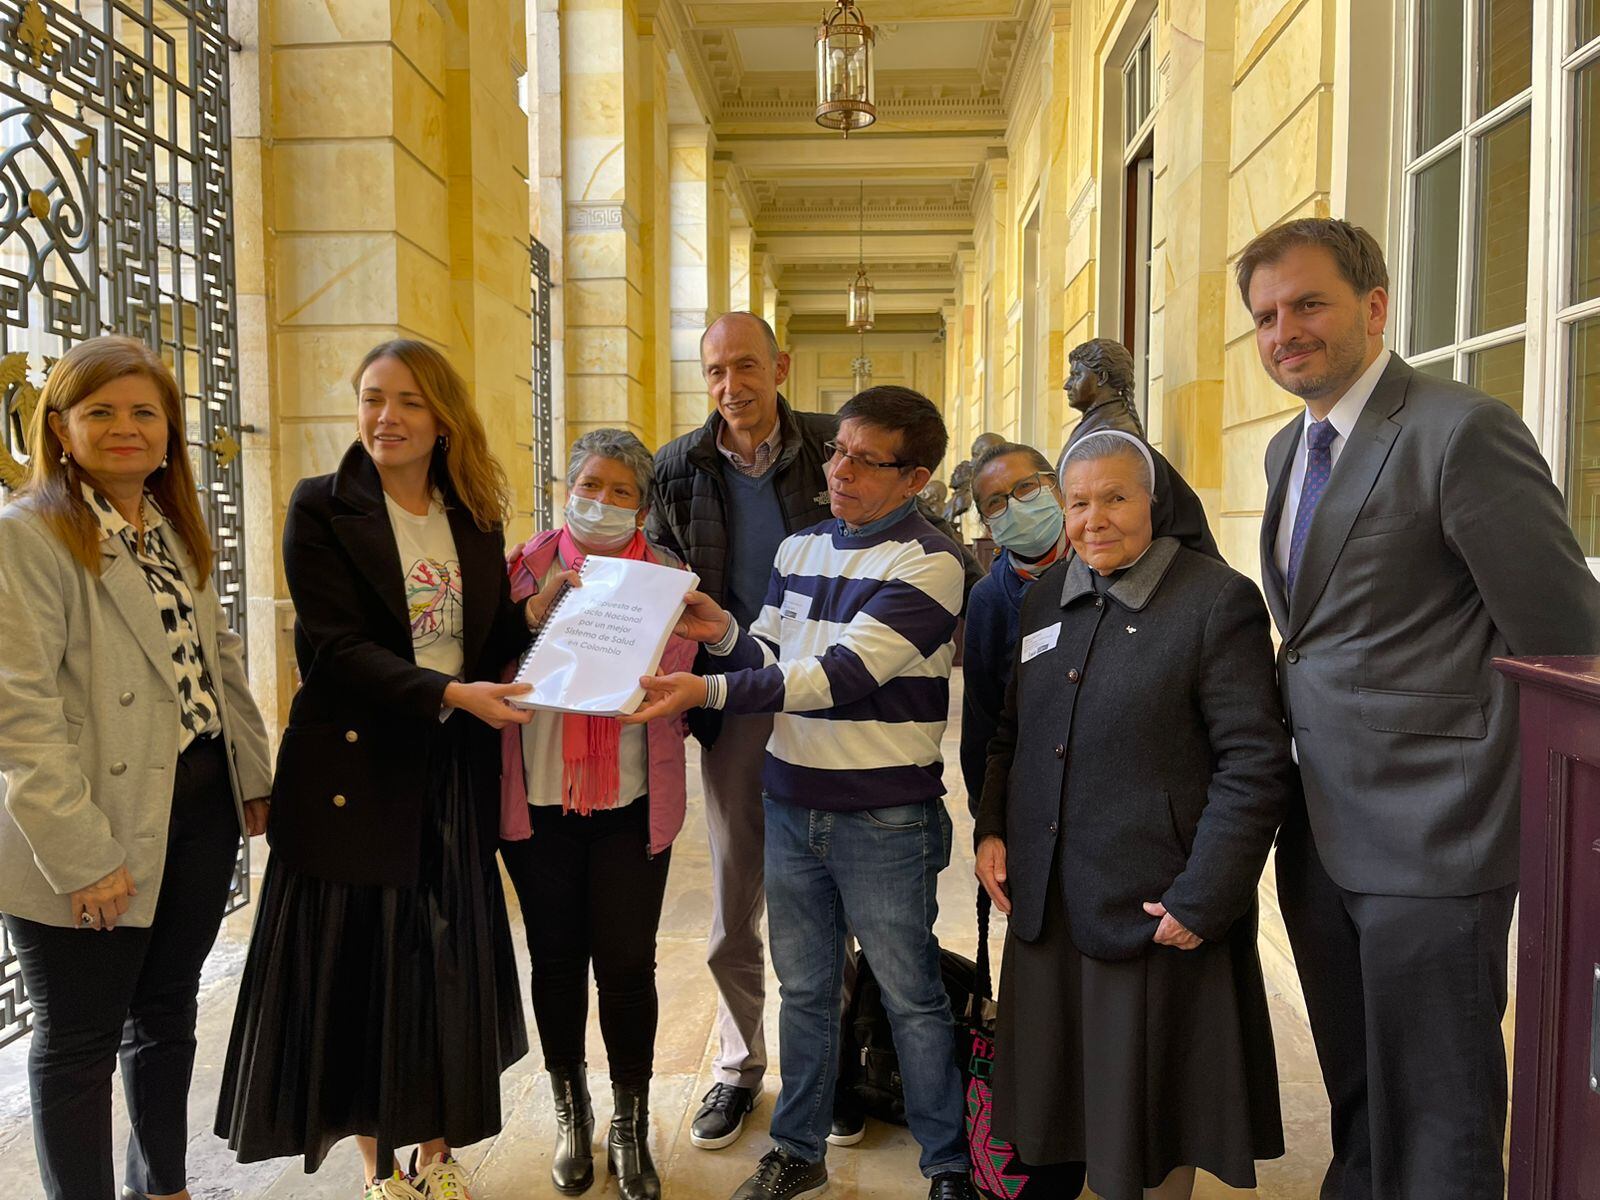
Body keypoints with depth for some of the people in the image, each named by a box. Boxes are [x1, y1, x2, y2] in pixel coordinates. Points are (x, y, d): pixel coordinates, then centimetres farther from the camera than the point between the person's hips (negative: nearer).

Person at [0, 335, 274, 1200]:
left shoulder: (177, 529, 11)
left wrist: (255, 774, 10)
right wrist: (81, 854, -20)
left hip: (200, 807, 7)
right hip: (93, 843, -7)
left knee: (168, 1012, 20)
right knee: (79, 1040, 8)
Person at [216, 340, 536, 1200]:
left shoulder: (477, 517, 7)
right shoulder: (322, 508, -6)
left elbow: (494, 642, 9)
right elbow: (337, 646, -15)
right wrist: (449, 694, -25)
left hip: (454, 771, 4)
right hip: (357, 765, -3)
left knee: (448, 957, 12)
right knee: (362, 959, 7)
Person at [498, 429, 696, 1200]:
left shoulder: (666, 575, 3)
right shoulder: (528, 566, 4)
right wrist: (538, 608, -15)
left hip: (631, 802, -1)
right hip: (539, 797, 1)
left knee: (627, 962, 2)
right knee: (556, 958, 12)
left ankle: (631, 1128, 24)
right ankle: (570, 1115, 34)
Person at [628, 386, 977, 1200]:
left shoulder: (928, 563, -13)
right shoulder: (799, 549, 8)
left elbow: (841, 674, -22)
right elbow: (772, 662, 11)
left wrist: (709, 691, -28)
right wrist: (725, 636, -11)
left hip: (885, 818, -5)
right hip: (791, 803, 6)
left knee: (912, 998, 9)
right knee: (804, 988, 17)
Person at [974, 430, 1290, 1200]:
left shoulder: (1217, 600, -10)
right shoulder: (1047, 598, 8)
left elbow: (1254, 765, -13)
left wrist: (1202, 899, -16)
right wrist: (991, 828, 5)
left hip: (1152, 907, -5)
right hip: (1048, 902, 6)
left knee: (1151, 1111, 11)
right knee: (1066, 1095, 17)